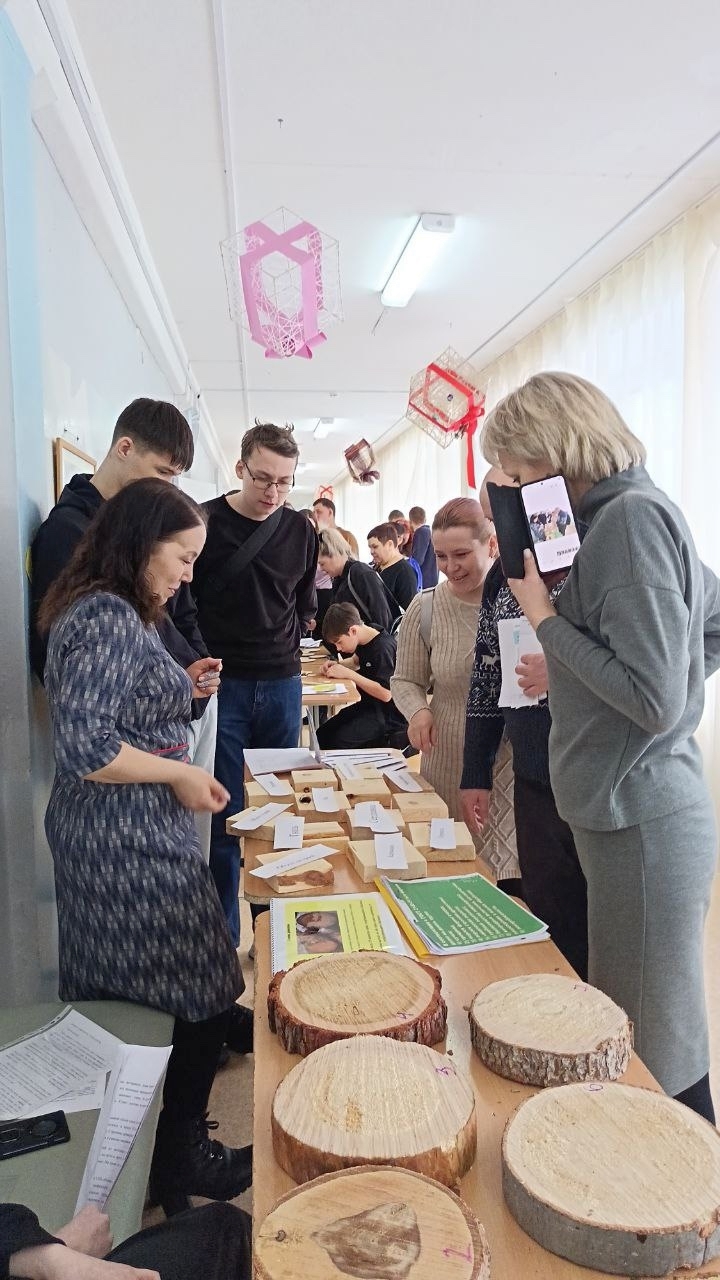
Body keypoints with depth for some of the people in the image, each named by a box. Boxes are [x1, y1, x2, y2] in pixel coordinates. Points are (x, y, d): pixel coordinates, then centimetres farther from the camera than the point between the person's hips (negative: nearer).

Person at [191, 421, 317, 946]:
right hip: (222, 686, -3)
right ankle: (224, 937, 14)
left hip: (282, 684, 4)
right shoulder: (204, 522, -5)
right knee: (226, 817, 0)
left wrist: (285, 645, 8)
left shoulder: (301, 530, 7)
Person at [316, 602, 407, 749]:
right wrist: (337, 666, 7)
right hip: (368, 706, 9)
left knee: (336, 741, -22)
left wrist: (349, 674, -24)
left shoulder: (384, 647, -23)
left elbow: (386, 694, -28)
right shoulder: (365, 641, 6)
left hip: (388, 716, -9)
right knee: (322, 734, -1)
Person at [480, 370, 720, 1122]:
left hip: (642, 825, -10)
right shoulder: (621, 515, 11)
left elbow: (655, 700, -22)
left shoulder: (633, 516, -17)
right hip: (621, 813, 10)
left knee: (659, 1060, 6)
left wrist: (546, 618, -14)